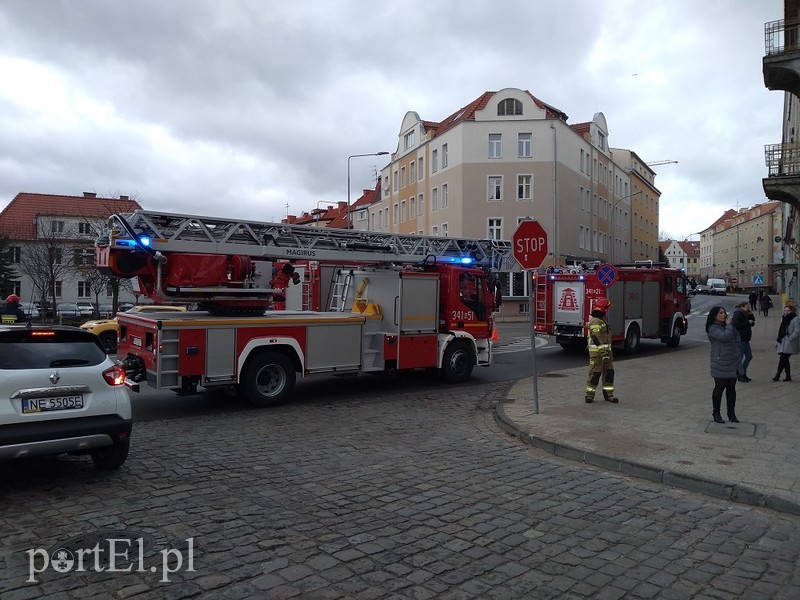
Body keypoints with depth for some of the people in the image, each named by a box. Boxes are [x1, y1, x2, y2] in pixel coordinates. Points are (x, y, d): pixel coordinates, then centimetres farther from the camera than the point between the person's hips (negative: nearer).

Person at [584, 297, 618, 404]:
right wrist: (603, 353, -25)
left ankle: (608, 394, 15)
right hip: (597, 352, -10)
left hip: (605, 350, 10)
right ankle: (589, 394, 3)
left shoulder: (602, 321, 17)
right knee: (595, 373, -5)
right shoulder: (595, 321, -16)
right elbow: (597, 339, -23)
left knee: (609, 372, 9)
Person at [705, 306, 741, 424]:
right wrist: (729, 325, -9)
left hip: (734, 362, 6)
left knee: (731, 388, 9)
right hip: (721, 363, -6)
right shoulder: (713, 328, -9)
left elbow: (737, 337, 18)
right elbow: (725, 337, -21)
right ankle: (716, 413, 12)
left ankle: (731, 413, 17)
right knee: (719, 387, 0)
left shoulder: (727, 326, 13)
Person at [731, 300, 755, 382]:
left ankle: (742, 373, 23)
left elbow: (752, 323, 16)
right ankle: (741, 375, 5)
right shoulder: (738, 314, -13)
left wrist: (751, 315, 3)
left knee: (749, 356, 13)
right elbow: (737, 325, -24)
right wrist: (748, 322, -18)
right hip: (740, 339, -10)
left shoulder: (745, 314, 17)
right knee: (740, 357, -3)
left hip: (745, 339, 10)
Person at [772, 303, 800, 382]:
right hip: (782, 343, 8)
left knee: (782, 359, -11)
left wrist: (789, 339, -17)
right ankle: (788, 376, 16)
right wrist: (779, 339, 15)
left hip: (789, 344, -8)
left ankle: (777, 375, -9)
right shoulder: (784, 318, 17)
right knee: (785, 359, 9)